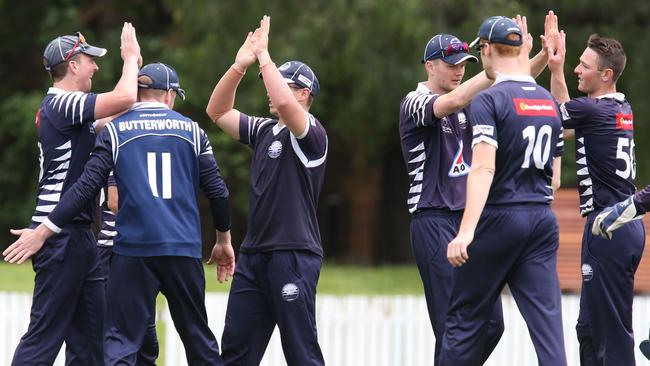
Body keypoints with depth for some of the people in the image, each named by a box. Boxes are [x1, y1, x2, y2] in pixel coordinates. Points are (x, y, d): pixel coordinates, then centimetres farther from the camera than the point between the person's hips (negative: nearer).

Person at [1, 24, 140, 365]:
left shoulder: (59, 106, 16)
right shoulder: (62, 103, -14)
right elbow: (124, 99, -24)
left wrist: (133, 67, 17)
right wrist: (130, 58, -6)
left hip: (77, 235, 10)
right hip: (61, 234, -10)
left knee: (89, 336, 11)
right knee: (45, 336, -11)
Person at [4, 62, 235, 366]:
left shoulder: (116, 130, 3)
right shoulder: (191, 130, 8)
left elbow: (86, 186, -4)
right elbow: (217, 190, 7)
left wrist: (43, 231, 0)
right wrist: (224, 241, 21)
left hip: (134, 248, -2)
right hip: (184, 249, 2)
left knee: (121, 341, -3)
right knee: (198, 337, 12)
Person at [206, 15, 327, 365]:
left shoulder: (311, 133, -8)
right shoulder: (263, 130, 16)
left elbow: (284, 104, -27)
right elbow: (217, 111, 16)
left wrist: (263, 56, -16)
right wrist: (239, 66, 3)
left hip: (294, 255, -8)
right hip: (254, 255, 8)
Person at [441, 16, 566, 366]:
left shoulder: (489, 100, -9)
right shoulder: (548, 102, 12)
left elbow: (483, 168, -21)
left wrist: (467, 231, -27)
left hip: (499, 219, -6)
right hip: (543, 220, 6)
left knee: (465, 318, 5)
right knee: (547, 321, -1)